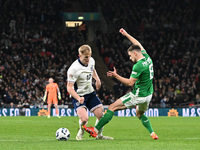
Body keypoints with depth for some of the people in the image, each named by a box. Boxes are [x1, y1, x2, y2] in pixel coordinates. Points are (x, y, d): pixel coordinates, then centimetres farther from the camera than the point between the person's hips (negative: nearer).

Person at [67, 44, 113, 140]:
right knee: (84, 119, -24)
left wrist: (97, 79, 12)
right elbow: (69, 87, -24)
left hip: (90, 93, 6)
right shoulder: (74, 69, -25)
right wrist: (78, 98, -38)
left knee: (101, 115, -1)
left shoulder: (91, 61, -4)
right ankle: (81, 132, 10)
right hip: (78, 96, -6)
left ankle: (99, 135, 24)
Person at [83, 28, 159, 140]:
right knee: (140, 114, 33)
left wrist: (116, 76, -13)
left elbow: (130, 83, -20)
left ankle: (96, 130, -1)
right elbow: (139, 45, 20)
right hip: (148, 95, 8)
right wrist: (127, 35, 27)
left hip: (138, 96, -8)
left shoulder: (138, 66, -22)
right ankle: (153, 134, 22)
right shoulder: (147, 58, 3)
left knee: (112, 108, -2)